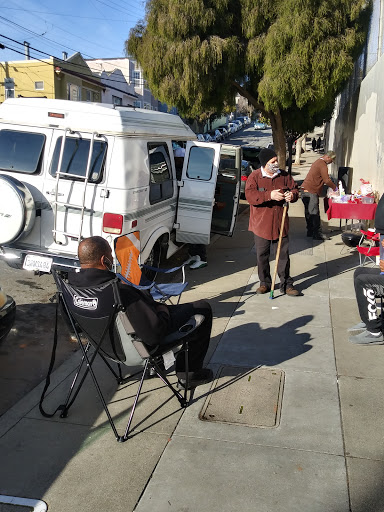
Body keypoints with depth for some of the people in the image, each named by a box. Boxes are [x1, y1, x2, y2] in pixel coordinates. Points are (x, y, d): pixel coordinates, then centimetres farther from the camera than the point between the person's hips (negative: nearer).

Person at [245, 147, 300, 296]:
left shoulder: (284, 175, 4)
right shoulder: (254, 177, -6)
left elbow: (294, 189, 13)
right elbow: (250, 195, -19)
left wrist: (292, 195, -11)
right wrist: (269, 195, -29)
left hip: (280, 222, 2)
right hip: (261, 224, -2)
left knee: (284, 254, 6)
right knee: (262, 255, 8)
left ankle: (286, 284, 16)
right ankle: (265, 283, 24)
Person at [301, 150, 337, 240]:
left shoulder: (317, 162, 21)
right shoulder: (322, 165, -11)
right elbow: (327, 180, -14)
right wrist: (335, 188, 0)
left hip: (305, 191, 10)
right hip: (311, 192, -10)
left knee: (309, 212, 15)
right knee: (314, 213, -8)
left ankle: (310, 231, 22)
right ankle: (317, 234, -6)